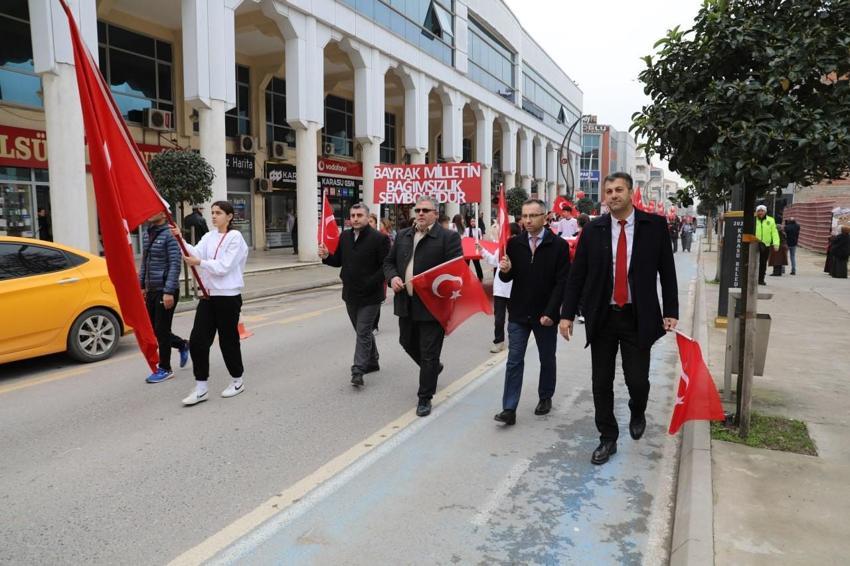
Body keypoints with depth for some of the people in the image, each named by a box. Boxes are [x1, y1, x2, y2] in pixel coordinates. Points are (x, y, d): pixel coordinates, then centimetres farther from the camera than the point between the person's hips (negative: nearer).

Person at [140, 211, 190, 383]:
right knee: (152, 328, 12)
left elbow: (175, 265, -17)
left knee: (161, 330, -1)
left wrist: (169, 292, -20)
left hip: (165, 291, -8)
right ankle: (182, 345, 33)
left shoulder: (169, 235, -13)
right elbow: (144, 263, 19)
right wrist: (141, 285, 15)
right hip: (151, 290, 8)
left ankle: (164, 369, 13)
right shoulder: (146, 235, 12)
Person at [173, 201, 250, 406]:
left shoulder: (235, 237, -8)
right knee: (197, 339, 0)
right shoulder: (209, 236, 11)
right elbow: (196, 252, -6)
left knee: (228, 339, 4)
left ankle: (237, 381, 24)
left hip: (228, 296, -6)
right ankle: (200, 388, 8)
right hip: (208, 295, 6)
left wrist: (200, 263, -24)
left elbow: (224, 266, -16)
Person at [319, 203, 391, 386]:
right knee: (364, 331, 19)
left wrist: (370, 283, -22)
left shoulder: (379, 238, -13)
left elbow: (385, 266, -15)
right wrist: (326, 256, -7)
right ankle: (372, 362, 35)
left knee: (363, 333, -6)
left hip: (370, 295, -7)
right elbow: (338, 261, 13)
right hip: (350, 294, 7)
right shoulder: (345, 236, 7)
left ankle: (358, 371, -2)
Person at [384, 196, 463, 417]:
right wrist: (392, 277, -6)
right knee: (408, 343, 23)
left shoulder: (448, 237, -8)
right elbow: (389, 261, 15)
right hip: (406, 303, 7)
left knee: (429, 354, 1)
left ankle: (425, 398, 16)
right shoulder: (403, 235, 10)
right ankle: (434, 367, 49)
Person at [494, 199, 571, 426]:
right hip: (518, 313, 2)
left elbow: (562, 282, -10)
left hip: (545, 314, -1)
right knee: (514, 361, -1)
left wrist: (550, 313, -17)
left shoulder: (559, 245, -8)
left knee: (547, 360, 16)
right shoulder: (514, 243, 1)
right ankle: (509, 409, 2)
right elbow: (507, 278, 5)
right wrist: (505, 270, -19)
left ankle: (545, 397, 36)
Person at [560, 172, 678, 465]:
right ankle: (607, 438, 25)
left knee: (637, 380, 0)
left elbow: (667, 272, 1)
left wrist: (670, 312, -4)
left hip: (637, 317, -1)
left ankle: (637, 413, 36)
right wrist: (567, 314, -4)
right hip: (602, 317, 2)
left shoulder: (655, 225, -2)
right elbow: (576, 275, 1)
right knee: (601, 382, 7)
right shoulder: (593, 230, 0)